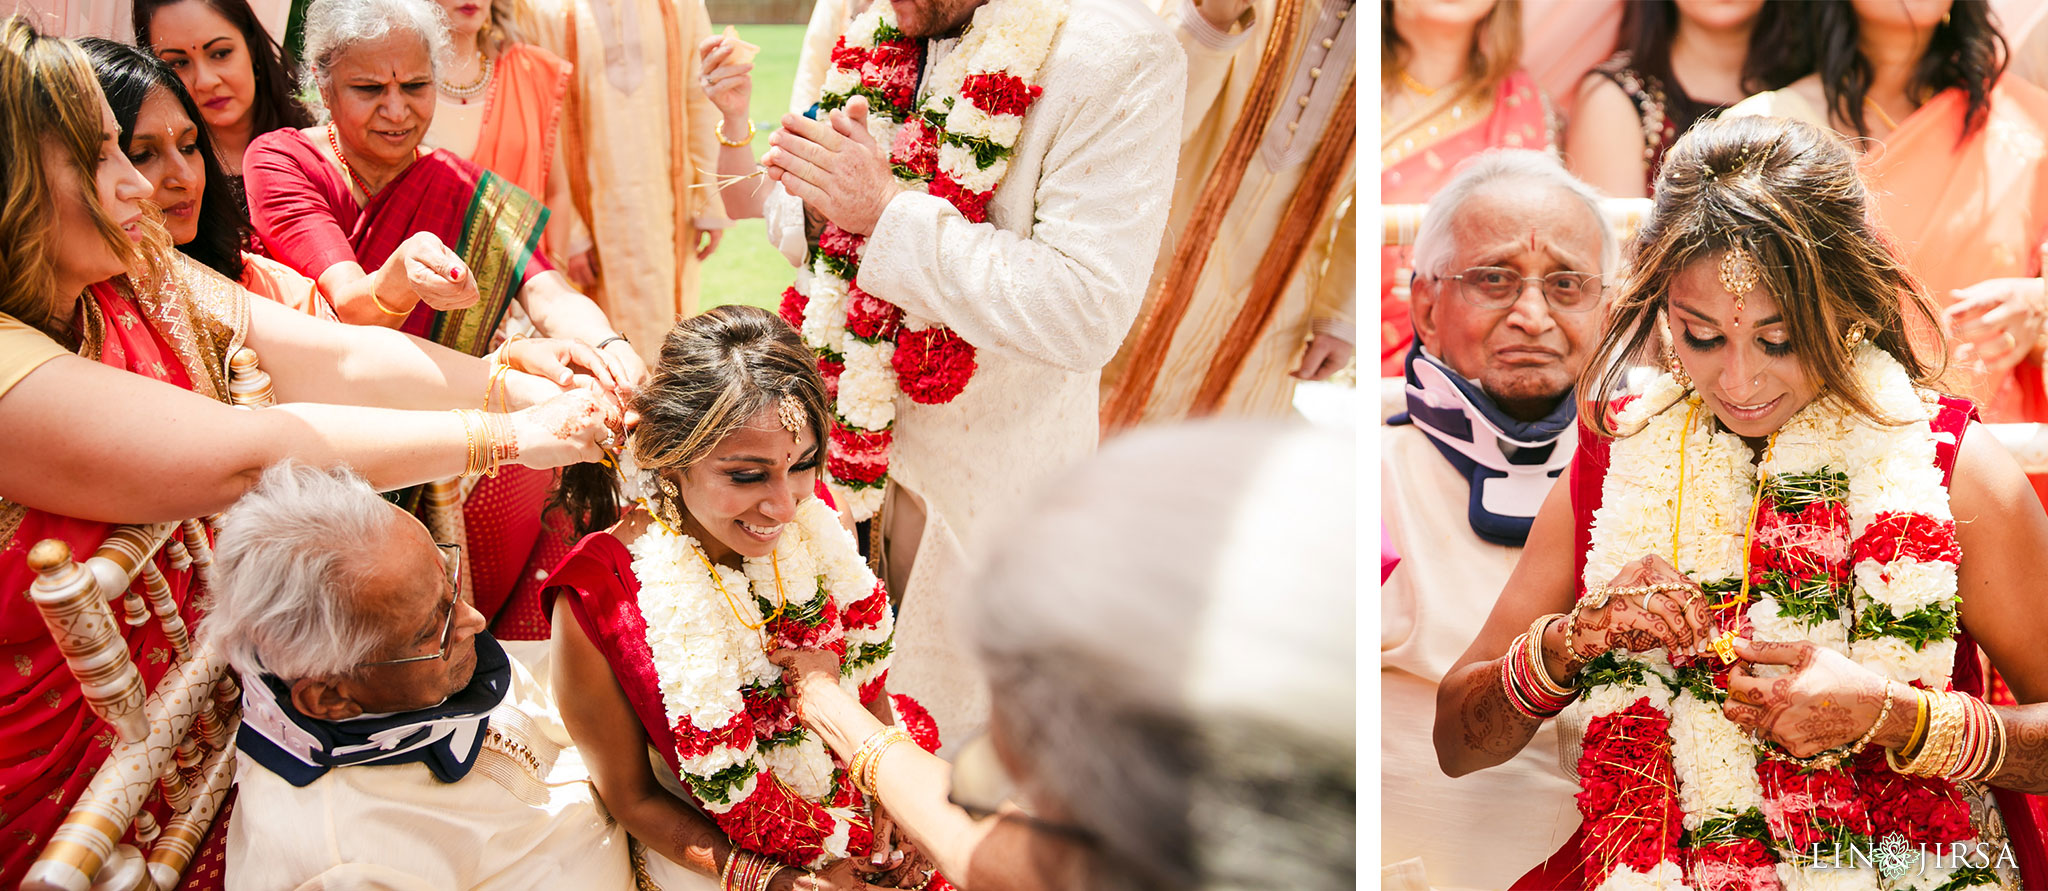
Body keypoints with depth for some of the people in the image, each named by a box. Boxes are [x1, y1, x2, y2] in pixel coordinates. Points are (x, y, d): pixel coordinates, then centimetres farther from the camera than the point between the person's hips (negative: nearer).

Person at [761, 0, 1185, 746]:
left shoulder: (1118, 60, -23)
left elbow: (1085, 312, -29)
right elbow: (785, 212, 11)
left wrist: (886, 210, -29)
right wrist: (819, 207, -15)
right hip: (849, 423, 6)